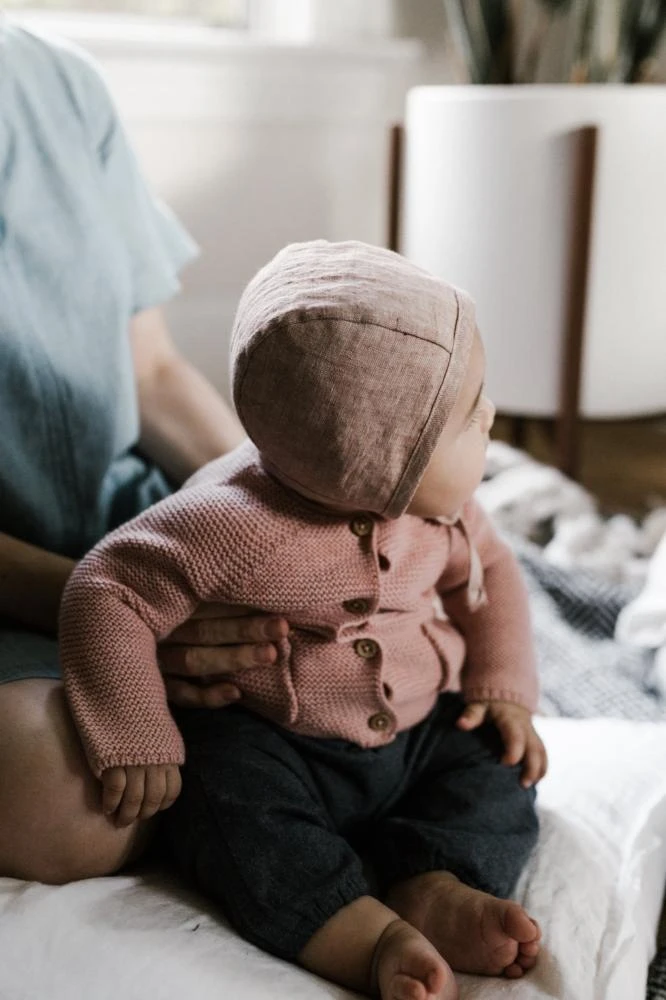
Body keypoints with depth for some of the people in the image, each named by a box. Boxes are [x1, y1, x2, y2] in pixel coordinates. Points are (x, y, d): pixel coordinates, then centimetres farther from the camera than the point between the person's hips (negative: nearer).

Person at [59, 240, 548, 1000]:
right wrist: (135, 738, -28)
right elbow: (106, 592, -26)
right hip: (269, 743, -5)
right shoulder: (236, 527, -32)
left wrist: (502, 687, -1)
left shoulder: (436, 506, -11)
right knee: (228, 802, -31)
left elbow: (487, 569, 9)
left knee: (497, 768, -10)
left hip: (418, 730, 6)